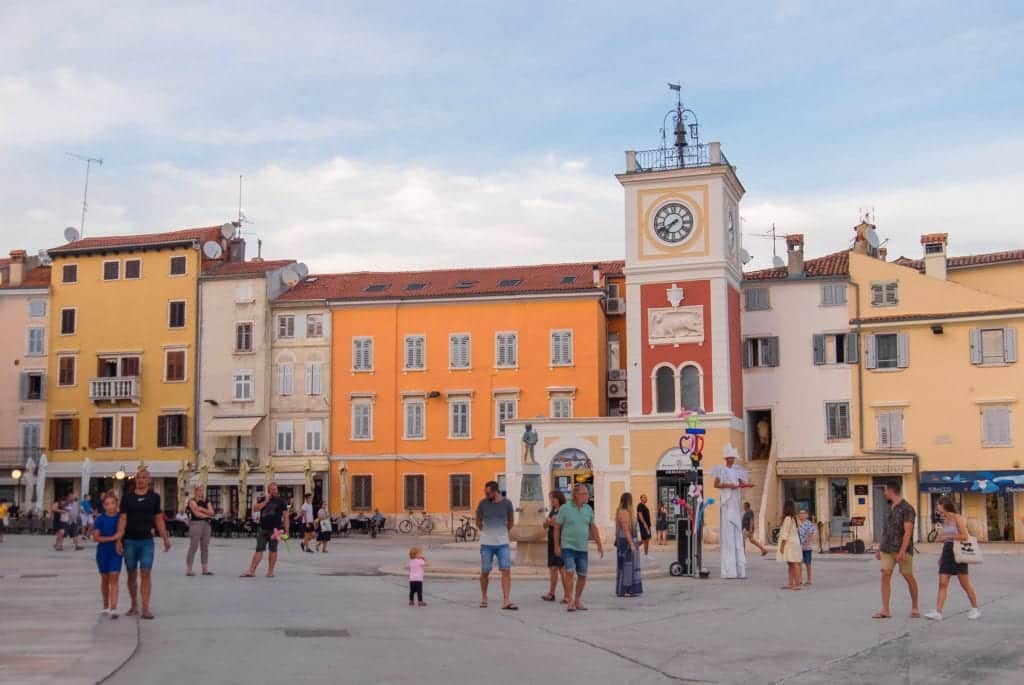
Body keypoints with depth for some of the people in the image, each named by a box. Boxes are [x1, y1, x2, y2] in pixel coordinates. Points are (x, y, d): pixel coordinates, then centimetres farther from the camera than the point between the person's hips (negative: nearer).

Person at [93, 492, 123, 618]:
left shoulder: (121, 518, -3)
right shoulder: (99, 519, -5)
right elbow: (96, 537, -10)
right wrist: (112, 538, -20)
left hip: (116, 551, -1)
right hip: (103, 552, 1)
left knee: (114, 578, -10)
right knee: (105, 579, 13)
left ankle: (113, 608, -16)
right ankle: (106, 606, 29)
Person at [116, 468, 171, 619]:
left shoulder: (154, 497, 4)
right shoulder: (128, 498, 2)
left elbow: (159, 519, 8)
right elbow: (122, 519, -1)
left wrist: (165, 539, 6)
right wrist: (119, 540, -9)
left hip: (146, 540, 0)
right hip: (129, 540, 0)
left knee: (146, 573, -9)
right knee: (132, 574, 9)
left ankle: (145, 608, -9)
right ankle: (134, 604, 24)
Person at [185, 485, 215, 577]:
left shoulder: (205, 502, 17)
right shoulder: (192, 501, -2)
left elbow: (211, 512, 4)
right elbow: (197, 513, -13)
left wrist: (202, 509, -8)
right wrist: (207, 515, 0)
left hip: (206, 524, 7)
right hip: (196, 524, -7)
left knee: (205, 548, 7)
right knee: (193, 547, -8)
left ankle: (205, 569, 11)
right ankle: (188, 569, -6)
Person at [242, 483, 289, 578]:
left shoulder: (281, 500, 1)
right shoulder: (263, 499, 11)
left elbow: (285, 516, -1)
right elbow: (255, 508, -2)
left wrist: (286, 530, -7)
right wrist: (266, 501, -10)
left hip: (274, 529, -3)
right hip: (263, 528, 3)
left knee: (273, 550, 3)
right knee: (259, 550, 2)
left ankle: (270, 572, 11)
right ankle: (251, 571, 2)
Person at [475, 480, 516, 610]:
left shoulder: (506, 504, -2)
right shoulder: (483, 504, -3)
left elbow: (511, 521, 14)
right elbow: (478, 521, 12)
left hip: (503, 544, 0)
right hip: (486, 544, 0)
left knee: (506, 571, -8)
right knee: (485, 572, 5)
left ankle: (506, 602, -9)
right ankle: (484, 598, 24)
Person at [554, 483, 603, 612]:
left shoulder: (588, 509, 7)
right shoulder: (565, 509, -5)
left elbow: (593, 528, 14)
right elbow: (557, 527, 0)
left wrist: (599, 544, 10)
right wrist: (557, 546, -2)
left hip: (583, 548, 4)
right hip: (568, 547, -4)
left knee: (582, 576, 6)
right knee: (570, 572, -17)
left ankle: (577, 601, 21)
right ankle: (571, 602, -14)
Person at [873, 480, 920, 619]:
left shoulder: (907, 509, -9)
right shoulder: (890, 508, 14)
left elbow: (908, 532, -16)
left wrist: (902, 551, -24)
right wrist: (879, 549, 17)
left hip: (902, 550, -6)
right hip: (887, 550, 6)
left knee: (909, 578, 4)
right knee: (885, 576, -6)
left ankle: (915, 607, 21)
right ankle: (885, 610, -9)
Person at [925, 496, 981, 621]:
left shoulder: (957, 518, -9)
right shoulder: (945, 520, 14)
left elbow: (964, 536, -17)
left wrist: (947, 536, -16)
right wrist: (942, 553, 18)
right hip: (947, 551, 7)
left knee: (965, 584, 3)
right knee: (942, 584, -3)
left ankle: (975, 609, 20)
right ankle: (938, 612, -9)